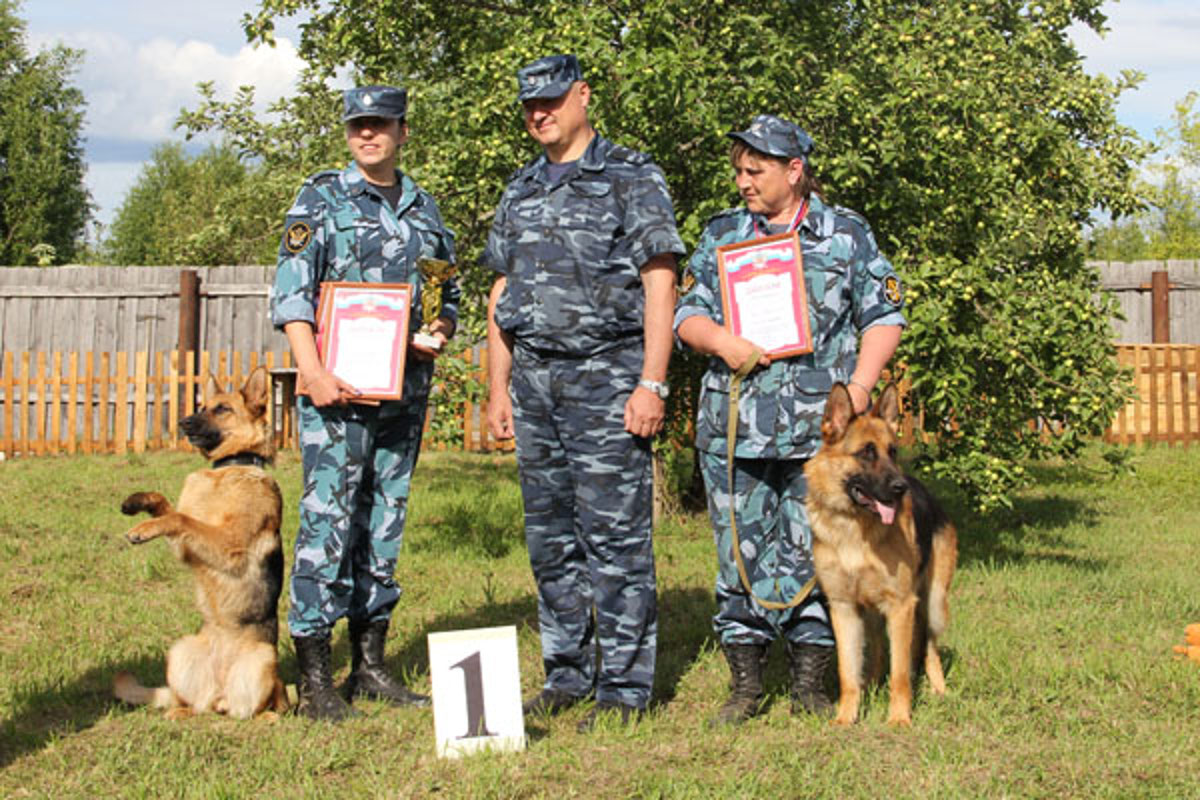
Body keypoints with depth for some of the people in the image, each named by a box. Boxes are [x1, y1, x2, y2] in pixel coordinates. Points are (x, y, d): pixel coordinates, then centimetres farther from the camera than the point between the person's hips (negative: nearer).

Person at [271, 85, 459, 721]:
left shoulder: (424, 209, 16)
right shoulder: (321, 200, 1)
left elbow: (448, 296, 23)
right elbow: (291, 294, -7)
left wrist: (440, 330, 0)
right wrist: (313, 371, -20)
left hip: (405, 389, 5)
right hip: (337, 390, -5)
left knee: (385, 523, 9)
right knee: (327, 521, -8)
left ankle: (370, 666, 18)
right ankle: (314, 678, -3)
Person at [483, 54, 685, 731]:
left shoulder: (632, 178, -1)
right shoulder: (521, 192, 18)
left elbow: (659, 283, -7)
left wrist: (652, 384, -15)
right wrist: (498, 389, 13)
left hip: (606, 375, -6)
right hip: (534, 379, 6)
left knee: (616, 535, -6)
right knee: (551, 538, 9)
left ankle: (625, 687, 1)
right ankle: (568, 675, 19)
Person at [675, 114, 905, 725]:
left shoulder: (847, 235, 7)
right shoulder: (721, 235, 13)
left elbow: (884, 316, 7)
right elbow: (688, 314, 12)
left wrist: (860, 385, -8)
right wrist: (723, 342, -10)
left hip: (820, 427, -2)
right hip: (734, 423, 2)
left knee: (812, 555, 1)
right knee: (740, 553, 4)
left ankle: (810, 685, 12)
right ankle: (745, 686, 13)